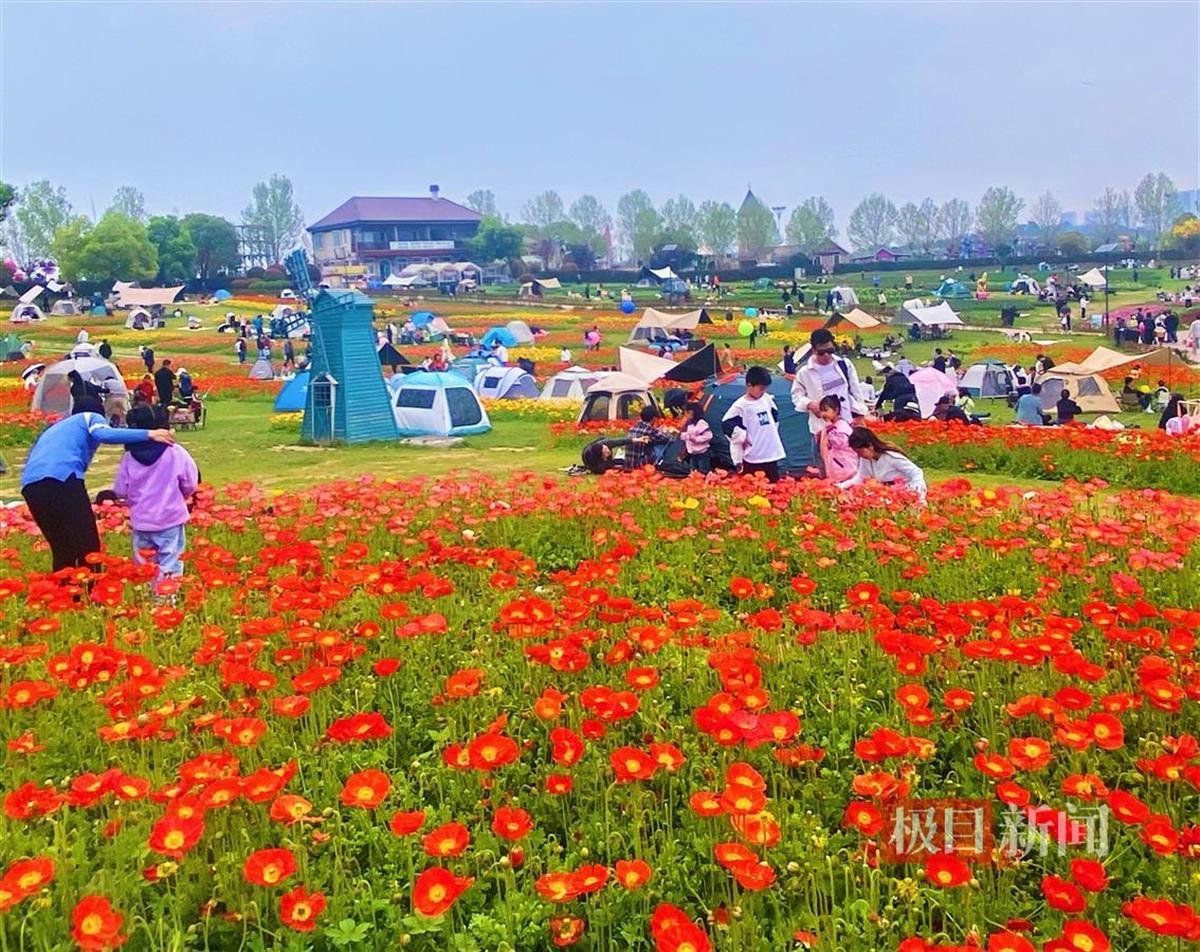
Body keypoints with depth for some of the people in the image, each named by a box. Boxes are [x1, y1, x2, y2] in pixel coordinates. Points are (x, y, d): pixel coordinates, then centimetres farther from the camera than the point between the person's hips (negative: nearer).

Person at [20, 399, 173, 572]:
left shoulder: (56, 428, 40)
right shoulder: (92, 417, 21)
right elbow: (104, 434, -5)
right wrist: (148, 434, -7)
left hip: (30, 484, 7)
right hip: (61, 477, -7)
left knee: (61, 550, 18)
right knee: (87, 547, -1)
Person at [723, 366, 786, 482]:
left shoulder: (768, 399, 7)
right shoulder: (741, 405, -12)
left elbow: (775, 415, 26)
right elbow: (727, 425, -15)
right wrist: (743, 437, -13)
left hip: (772, 454, 6)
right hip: (753, 457, -6)